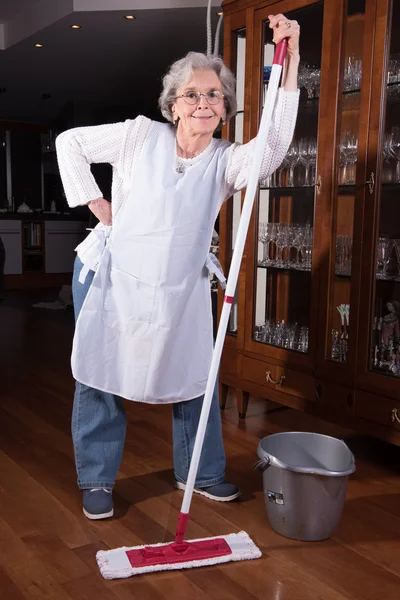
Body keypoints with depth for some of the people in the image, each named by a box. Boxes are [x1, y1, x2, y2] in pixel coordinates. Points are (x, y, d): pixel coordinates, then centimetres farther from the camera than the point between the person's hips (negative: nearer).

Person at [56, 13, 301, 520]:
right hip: (110, 277, -1)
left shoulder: (225, 162, -2)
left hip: (180, 289, 2)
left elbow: (273, 146, -22)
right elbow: (71, 143, 4)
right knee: (99, 377, 4)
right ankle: (97, 481, 22)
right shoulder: (140, 136, -4)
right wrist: (98, 207, -3)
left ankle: (201, 473, 28)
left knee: (196, 379, 7)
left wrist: (289, 62, -29)